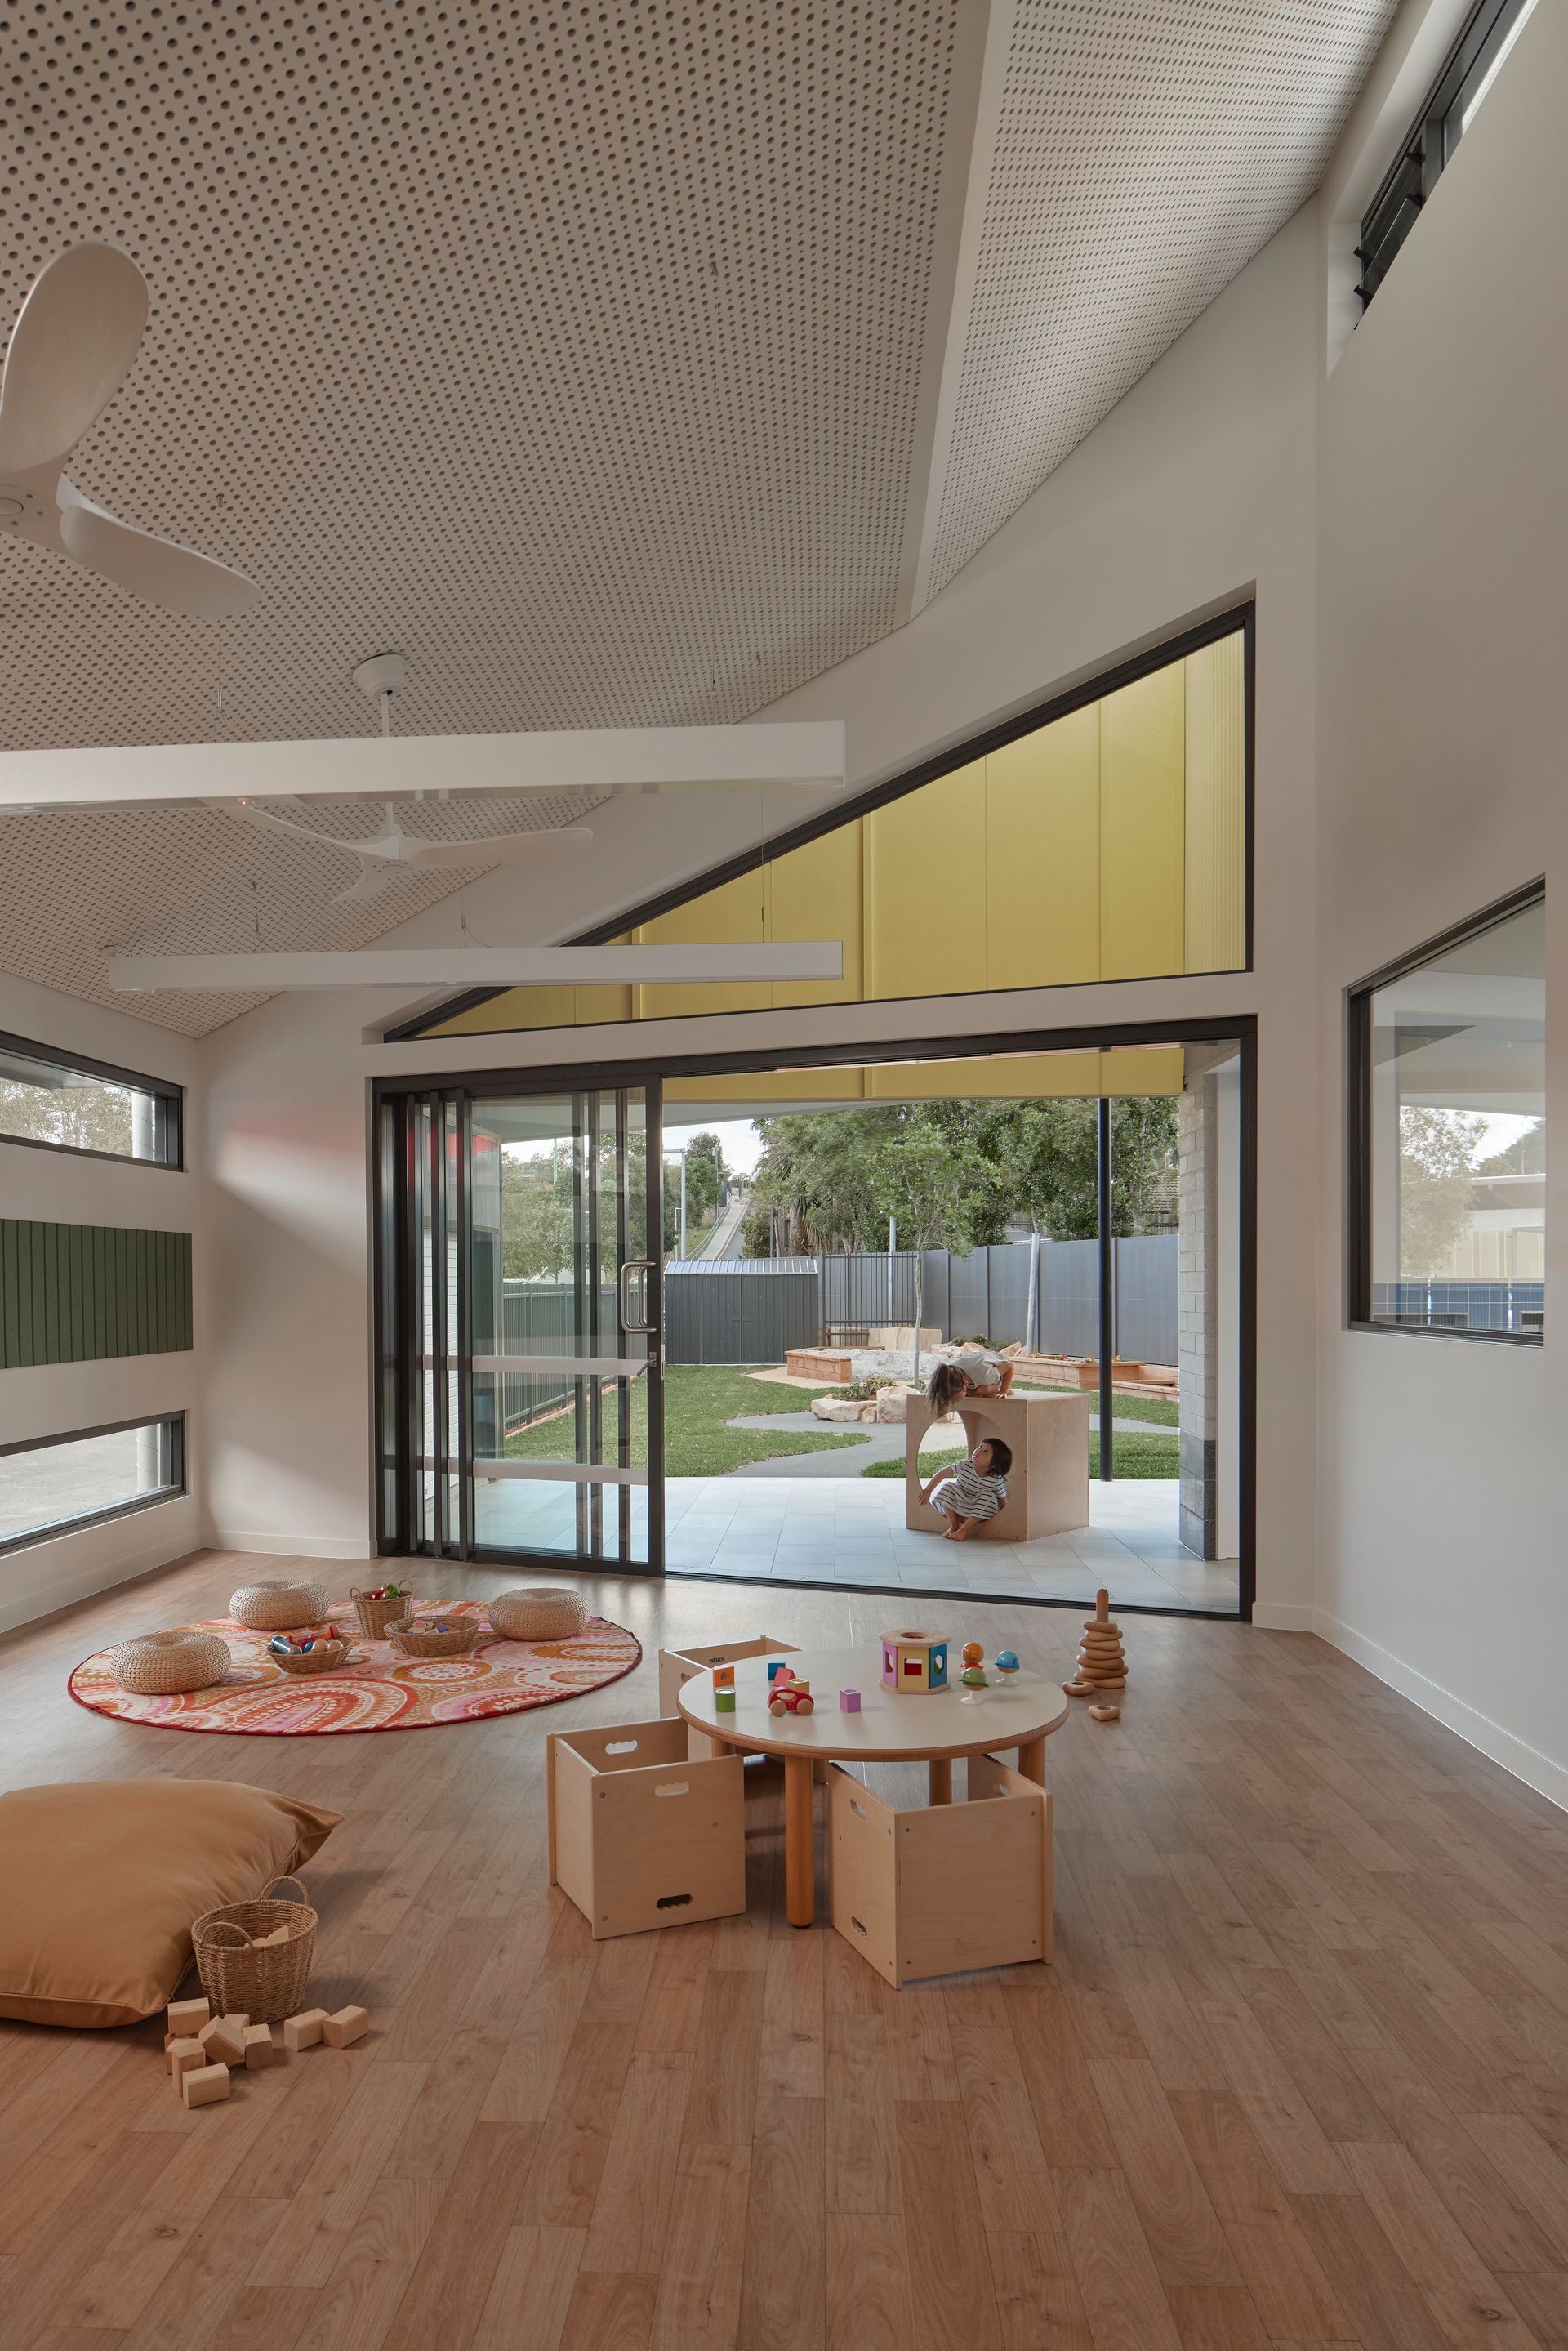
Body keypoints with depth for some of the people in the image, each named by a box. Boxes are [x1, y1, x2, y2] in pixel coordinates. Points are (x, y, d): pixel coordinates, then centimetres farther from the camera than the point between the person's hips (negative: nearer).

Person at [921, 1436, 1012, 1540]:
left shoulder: (997, 1480, -22)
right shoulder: (964, 1466, -20)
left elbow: (1003, 1502, -11)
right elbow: (942, 1473, -12)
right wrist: (928, 1490, -13)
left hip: (980, 1513, -1)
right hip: (955, 1507, 1)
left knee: (988, 1496, -27)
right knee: (948, 1486, -20)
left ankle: (965, 1528, -20)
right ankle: (953, 1525, -12)